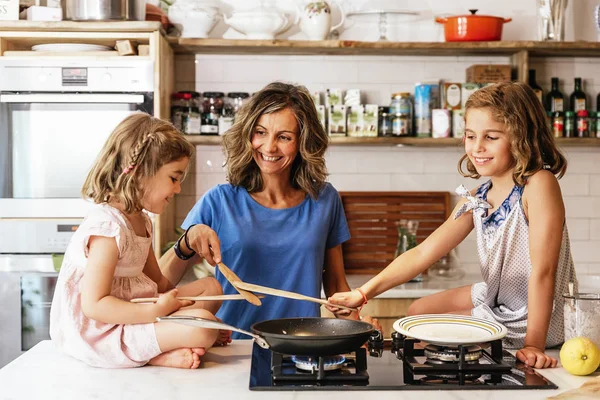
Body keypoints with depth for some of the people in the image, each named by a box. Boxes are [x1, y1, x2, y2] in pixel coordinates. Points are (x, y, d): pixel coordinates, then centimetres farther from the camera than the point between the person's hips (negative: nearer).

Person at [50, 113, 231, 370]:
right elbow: (93, 305, -25)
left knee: (211, 287, 10)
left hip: (131, 310, 11)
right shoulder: (108, 228, -22)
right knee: (203, 325, -25)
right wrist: (156, 311, -28)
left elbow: (158, 282, 17)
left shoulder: (140, 220, 11)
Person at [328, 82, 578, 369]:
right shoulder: (476, 200, -2)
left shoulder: (539, 184, -24)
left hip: (535, 318, -7)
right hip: (495, 300, 8)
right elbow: (423, 253, -5)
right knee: (417, 312, 17)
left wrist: (534, 345, -32)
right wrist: (364, 293, -16)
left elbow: (542, 270, -29)